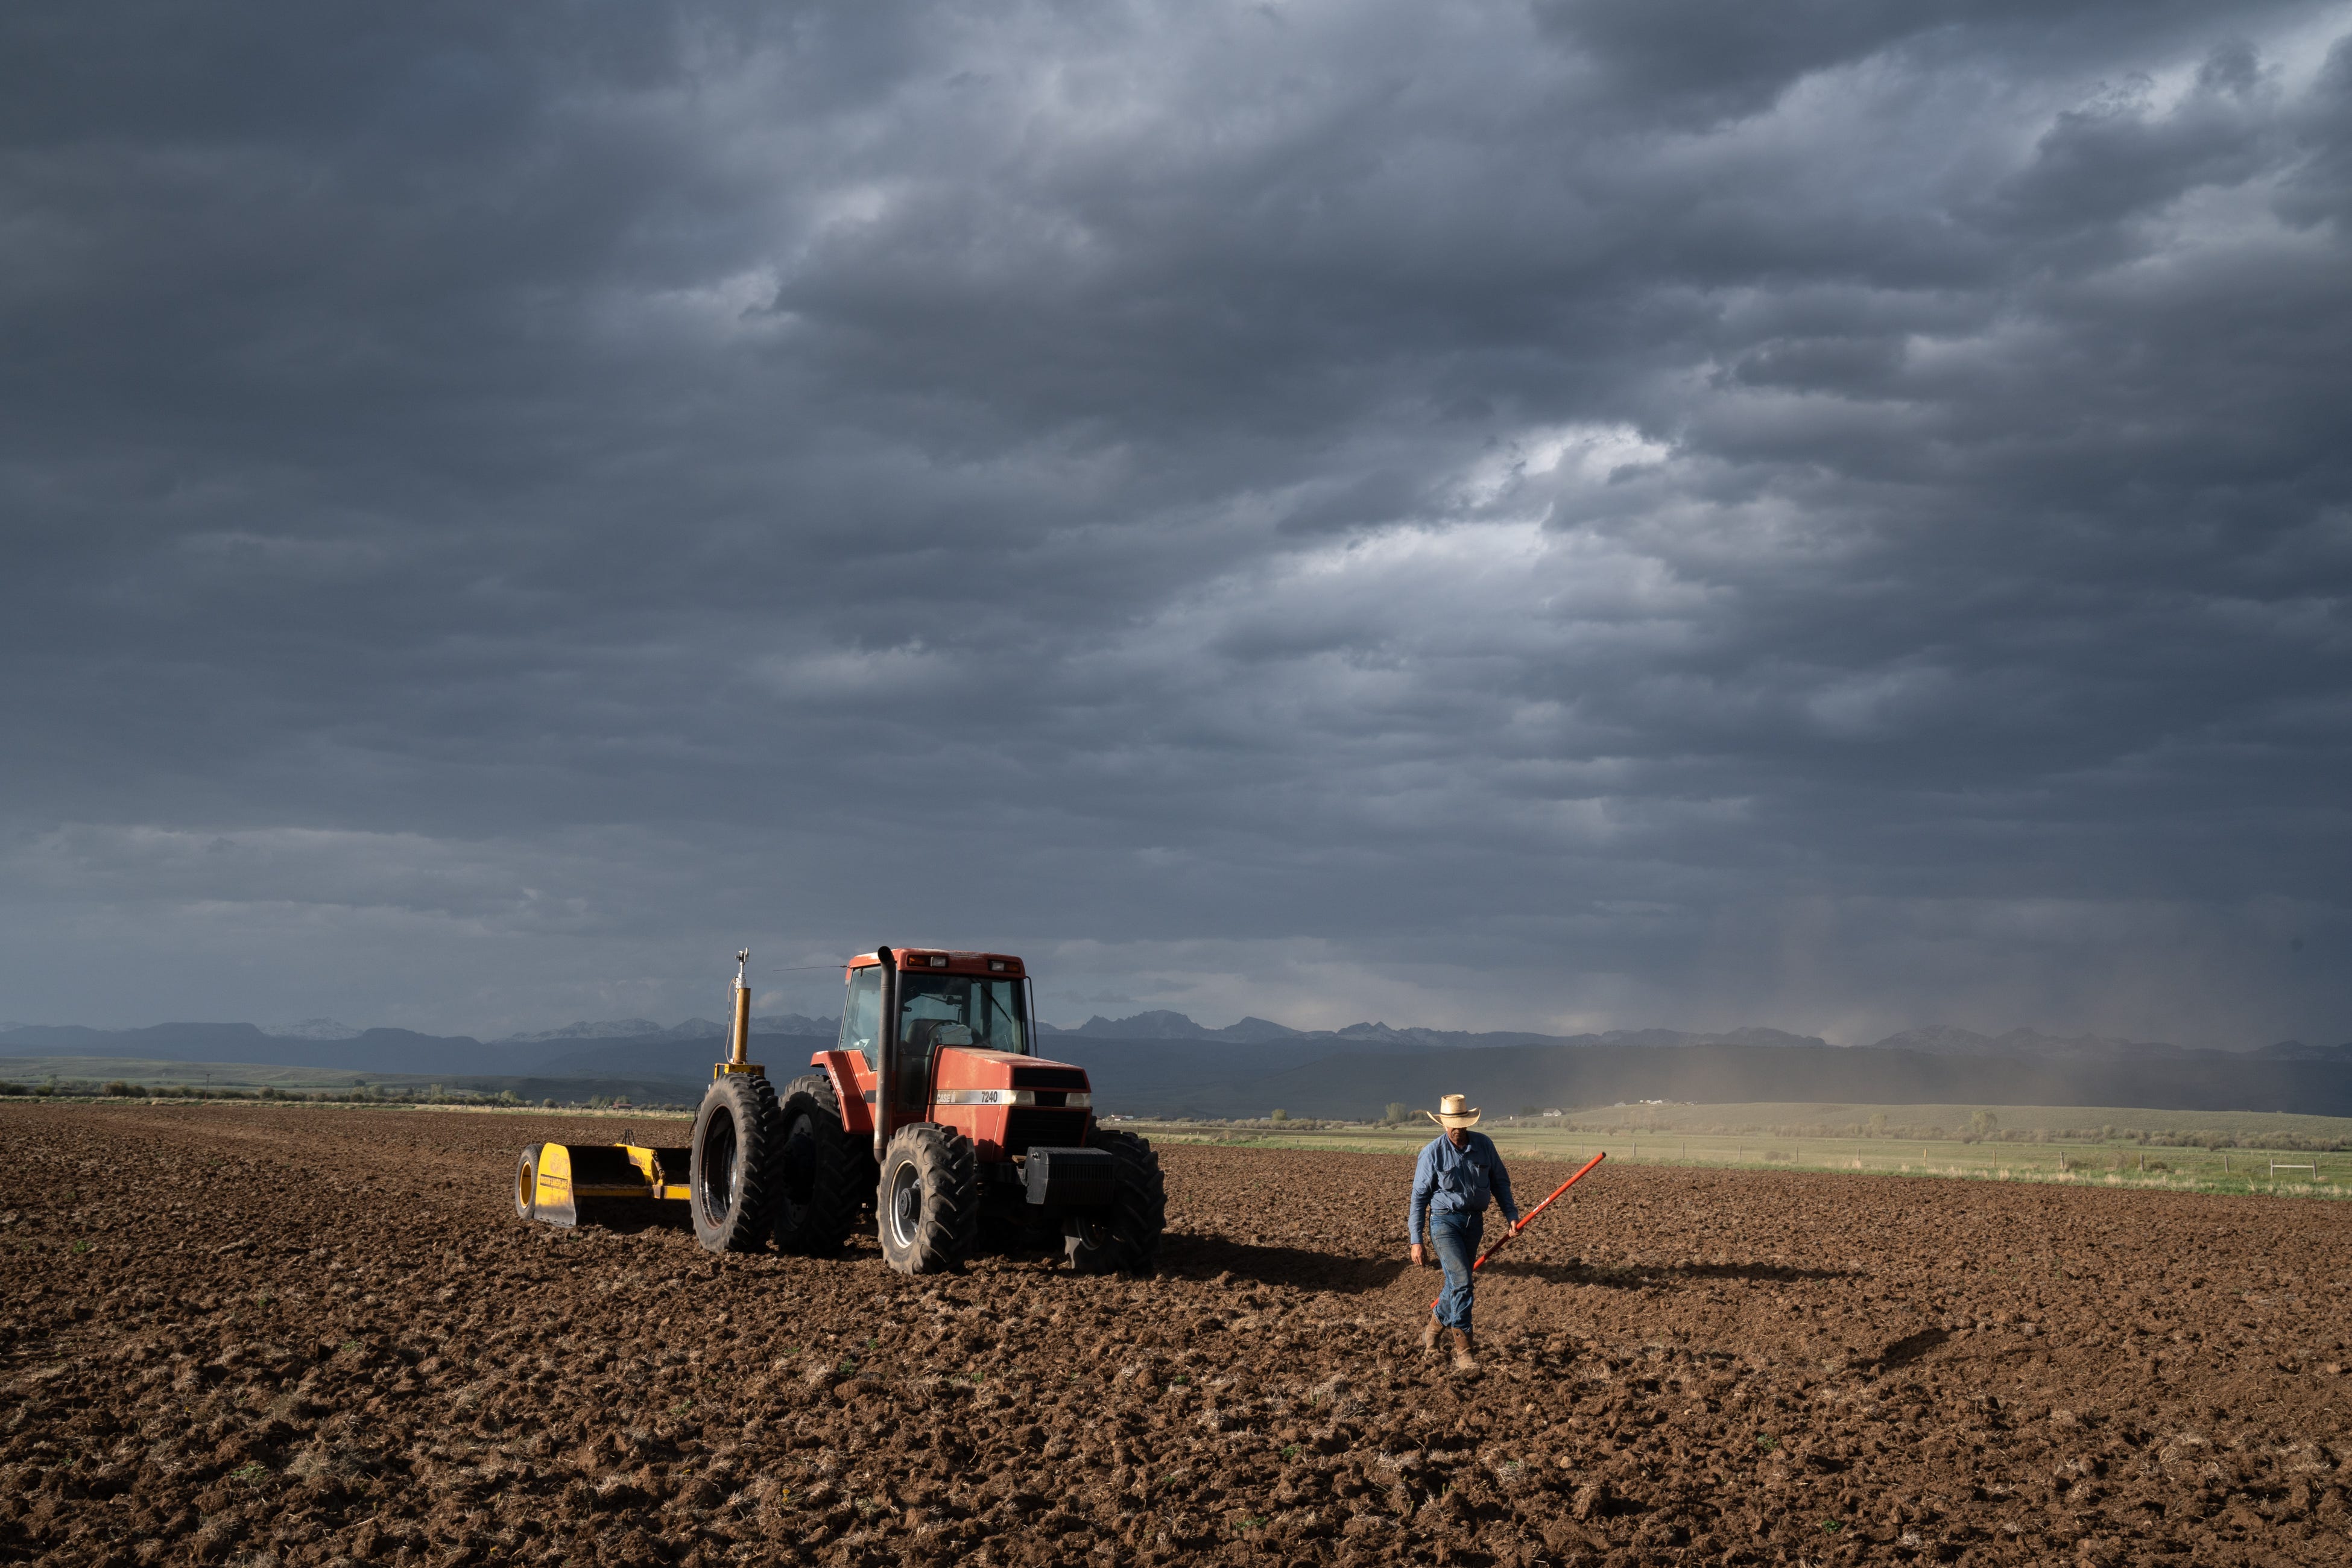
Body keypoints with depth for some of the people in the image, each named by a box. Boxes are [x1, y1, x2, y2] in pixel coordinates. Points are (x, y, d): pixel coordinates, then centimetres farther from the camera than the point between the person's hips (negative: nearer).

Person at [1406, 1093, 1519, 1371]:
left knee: (1458, 1282, 15)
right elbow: (1419, 1198, -6)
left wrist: (1511, 1214, 2)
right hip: (1445, 1221, -5)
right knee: (1462, 1281, -17)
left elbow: (1500, 1182, 12)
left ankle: (1434, 1327, 41)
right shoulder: (1433, 1153, -10)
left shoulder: (1484, 1145, 0)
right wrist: (1416, 1241, -9)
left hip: (1474, 1222, 5)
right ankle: (1463, 1352, -15)